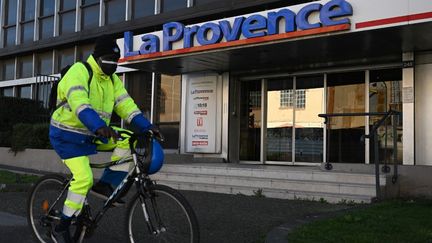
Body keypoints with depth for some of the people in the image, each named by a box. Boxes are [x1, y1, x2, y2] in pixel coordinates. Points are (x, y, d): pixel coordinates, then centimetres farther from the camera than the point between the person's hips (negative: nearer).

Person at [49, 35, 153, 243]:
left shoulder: (112, 80, 5)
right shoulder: (79, 72, -19)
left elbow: (126, 105, -4)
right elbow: (79, 103, -36)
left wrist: (146, 127, -18)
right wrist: (99, 126, -52)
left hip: (92, 134, 7)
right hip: (67, 135, -7)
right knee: (84, 178, -20)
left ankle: (105, 185, -4)